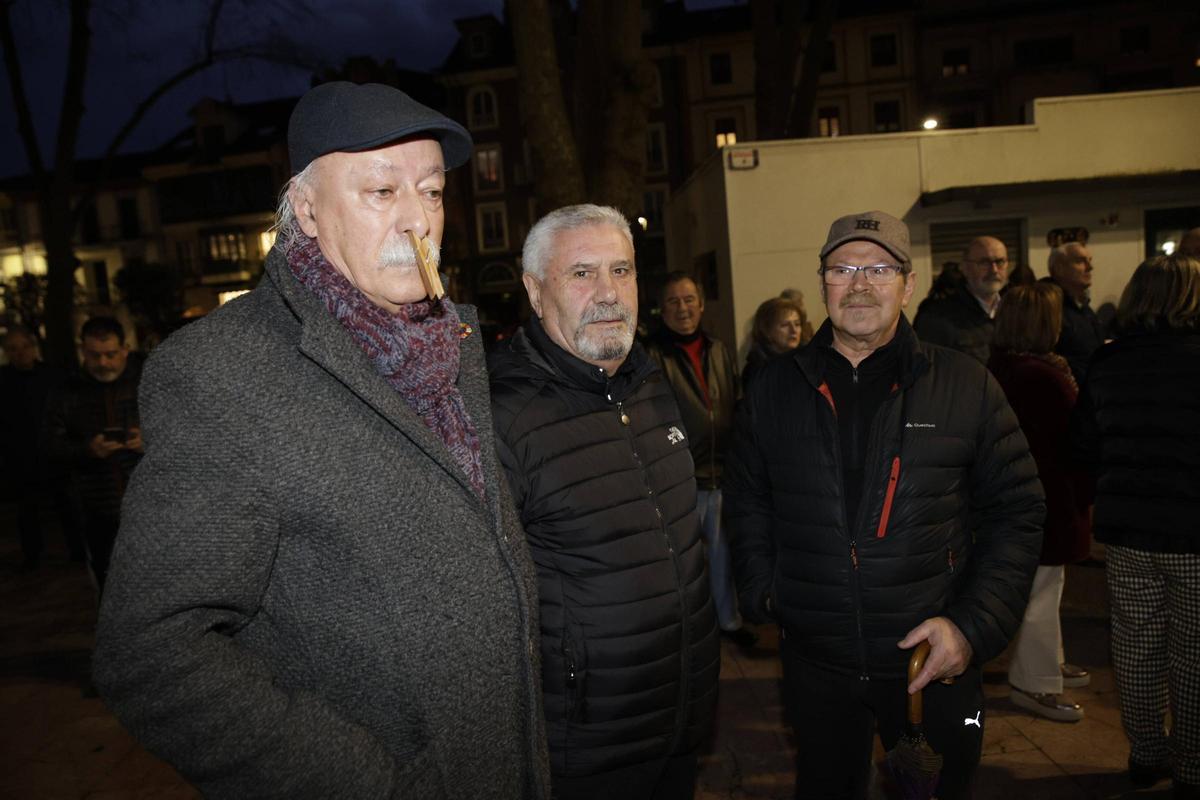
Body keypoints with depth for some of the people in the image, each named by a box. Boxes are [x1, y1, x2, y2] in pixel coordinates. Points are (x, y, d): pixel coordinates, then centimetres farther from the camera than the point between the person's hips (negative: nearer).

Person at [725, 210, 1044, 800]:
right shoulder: (773, 389, 0)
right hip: (814, 662, 1)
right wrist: (762, 591, -2)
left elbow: (1017, 510, -1)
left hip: (937, 662, -1)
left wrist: (975, 625, -10)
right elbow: (746, 501, 10)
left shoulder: (966, 386, -4)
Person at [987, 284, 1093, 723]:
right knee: (1041, 590, 3)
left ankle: (1046, 662, 38)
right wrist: (1085, 492, -5)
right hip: (1049, 497, -9)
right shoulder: (1046, 375, -24)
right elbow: (1073, 440, -18)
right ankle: (1035, 683, 16)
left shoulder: (999, 369, 4)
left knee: (1040, 584, 22)